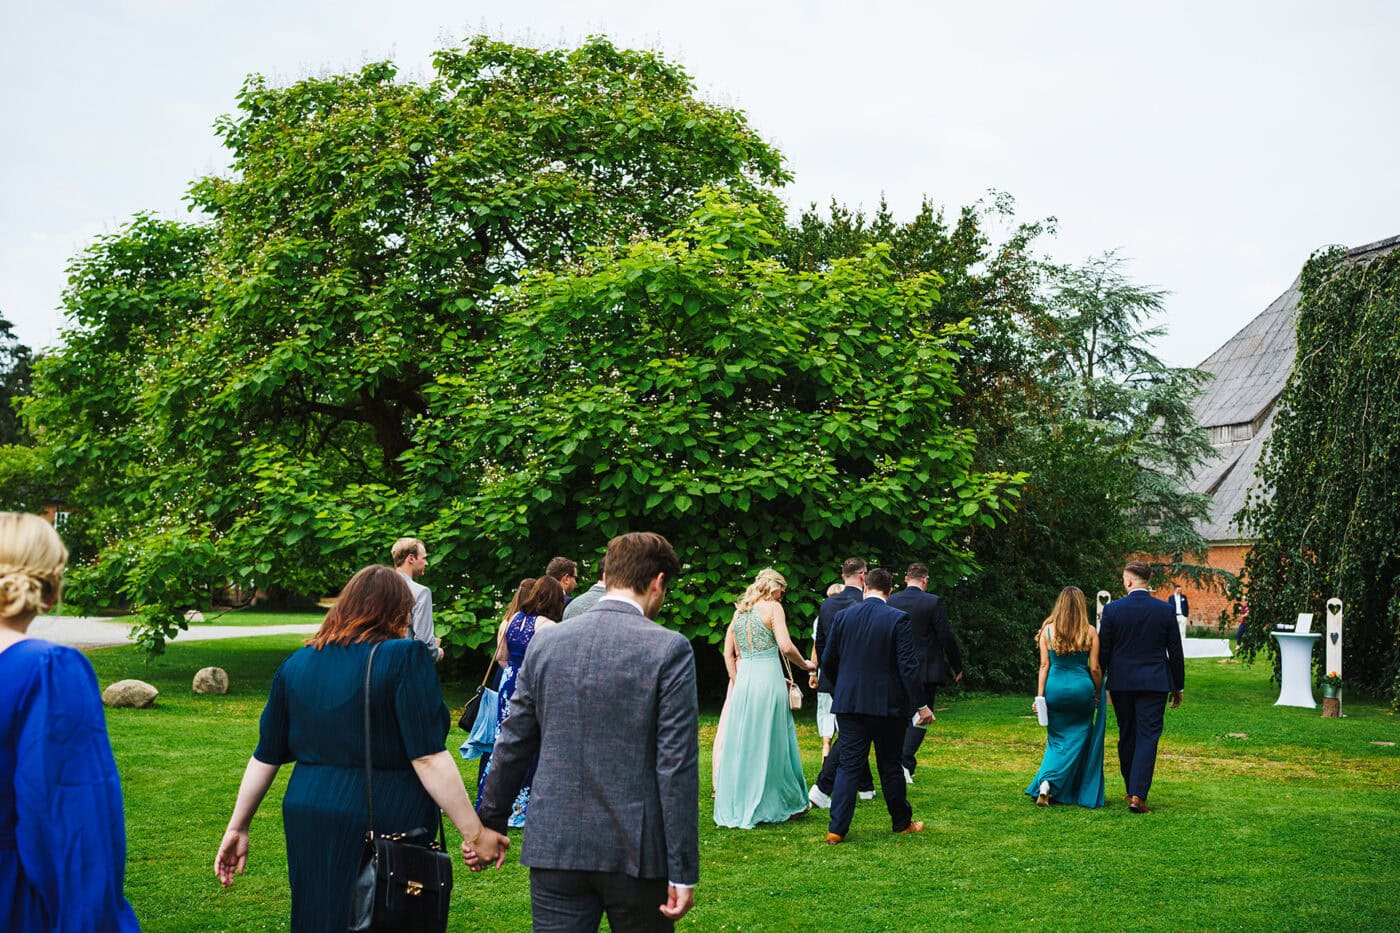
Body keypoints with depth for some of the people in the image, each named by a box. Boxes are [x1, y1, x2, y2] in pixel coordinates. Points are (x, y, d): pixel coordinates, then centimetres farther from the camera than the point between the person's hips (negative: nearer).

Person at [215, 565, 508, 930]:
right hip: (386, 823, -5)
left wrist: (237, 827, 19)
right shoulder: (405, 657, -10)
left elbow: (265, 758, 10)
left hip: (308, 828, 5)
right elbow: (428, 758, -16)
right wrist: (475, 833, -13)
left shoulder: (297, 664, 7)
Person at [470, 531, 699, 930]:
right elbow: (677, 766, -12)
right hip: (635, 852, -3)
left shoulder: (546, 643, 3)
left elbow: (512, 746, 8)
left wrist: (490, 822, 21)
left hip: (553, 847, 3)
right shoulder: (669, 649, -9)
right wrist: (683, 873, -8)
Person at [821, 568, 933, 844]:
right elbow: (908, 666, -13)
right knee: (890, 766, 11)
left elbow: (828, 661, 6)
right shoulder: (898, 619, -9)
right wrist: (921, 705, -7)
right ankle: (902, 823, 25)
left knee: (848, 764, 5)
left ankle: (836, 829, -2)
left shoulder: (842, 616, 1)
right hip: (887, 704, -2)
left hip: (849, 703, 2)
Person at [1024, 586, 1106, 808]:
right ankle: (1081, 792, 17)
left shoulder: (1048, 630, -1)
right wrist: (1098, 694, 13)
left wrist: (1040, 696, 3)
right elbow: (1094, 668, -1)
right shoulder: (1089, 633, -4)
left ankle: (1046, 784, -9)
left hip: (1055, 689, 1)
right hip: (1082, 689, -1)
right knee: (1078, 740, 11)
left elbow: (1044, 665, -1)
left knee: (1057, 740, 11)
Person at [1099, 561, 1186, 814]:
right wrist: (1178, 687, 13)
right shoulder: (1165, 611, -3)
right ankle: (1138, 795, -12)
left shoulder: (1113, 609, -6)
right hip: (1154, 683, -1)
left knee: (1127, 737, 14)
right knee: (1148, 737, -1)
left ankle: (1131, 790, 25)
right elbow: (1175, 652, 2)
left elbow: (1103, 651, -1)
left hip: (1121, 683, 1)